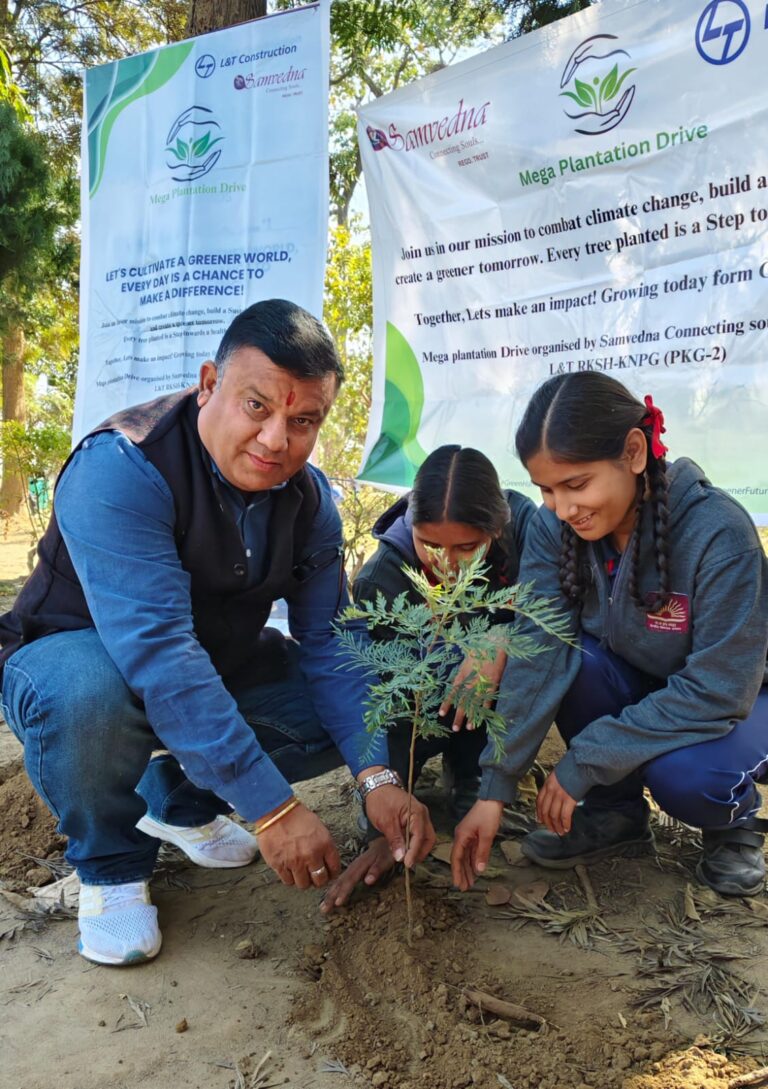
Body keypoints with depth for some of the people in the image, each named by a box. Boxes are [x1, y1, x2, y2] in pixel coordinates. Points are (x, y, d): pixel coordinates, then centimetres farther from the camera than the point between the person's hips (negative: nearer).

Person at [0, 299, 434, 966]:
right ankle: (111, 866, -5)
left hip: (218, 665, 6)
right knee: (87, 695, -39)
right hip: (79, 655, -5)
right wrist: (271, 806, -38)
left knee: (351, 706, -8)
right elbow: (158, 657, -38)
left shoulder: (309, 498, -10)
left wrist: (377, 775, -23)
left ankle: (179, 800, 15)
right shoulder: (120, 467, -31)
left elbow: (330, 643, -9)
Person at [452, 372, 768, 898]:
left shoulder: (718, 532, -31)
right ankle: (616, 812, -1)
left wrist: (584, 761, -28)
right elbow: (537, 657, -23)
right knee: (570, 657, -27)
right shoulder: (554, 528, -20)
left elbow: (718, 690, -28)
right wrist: (494, 790, -27)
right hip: (638, 688, 4)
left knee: (684, 773, -34)